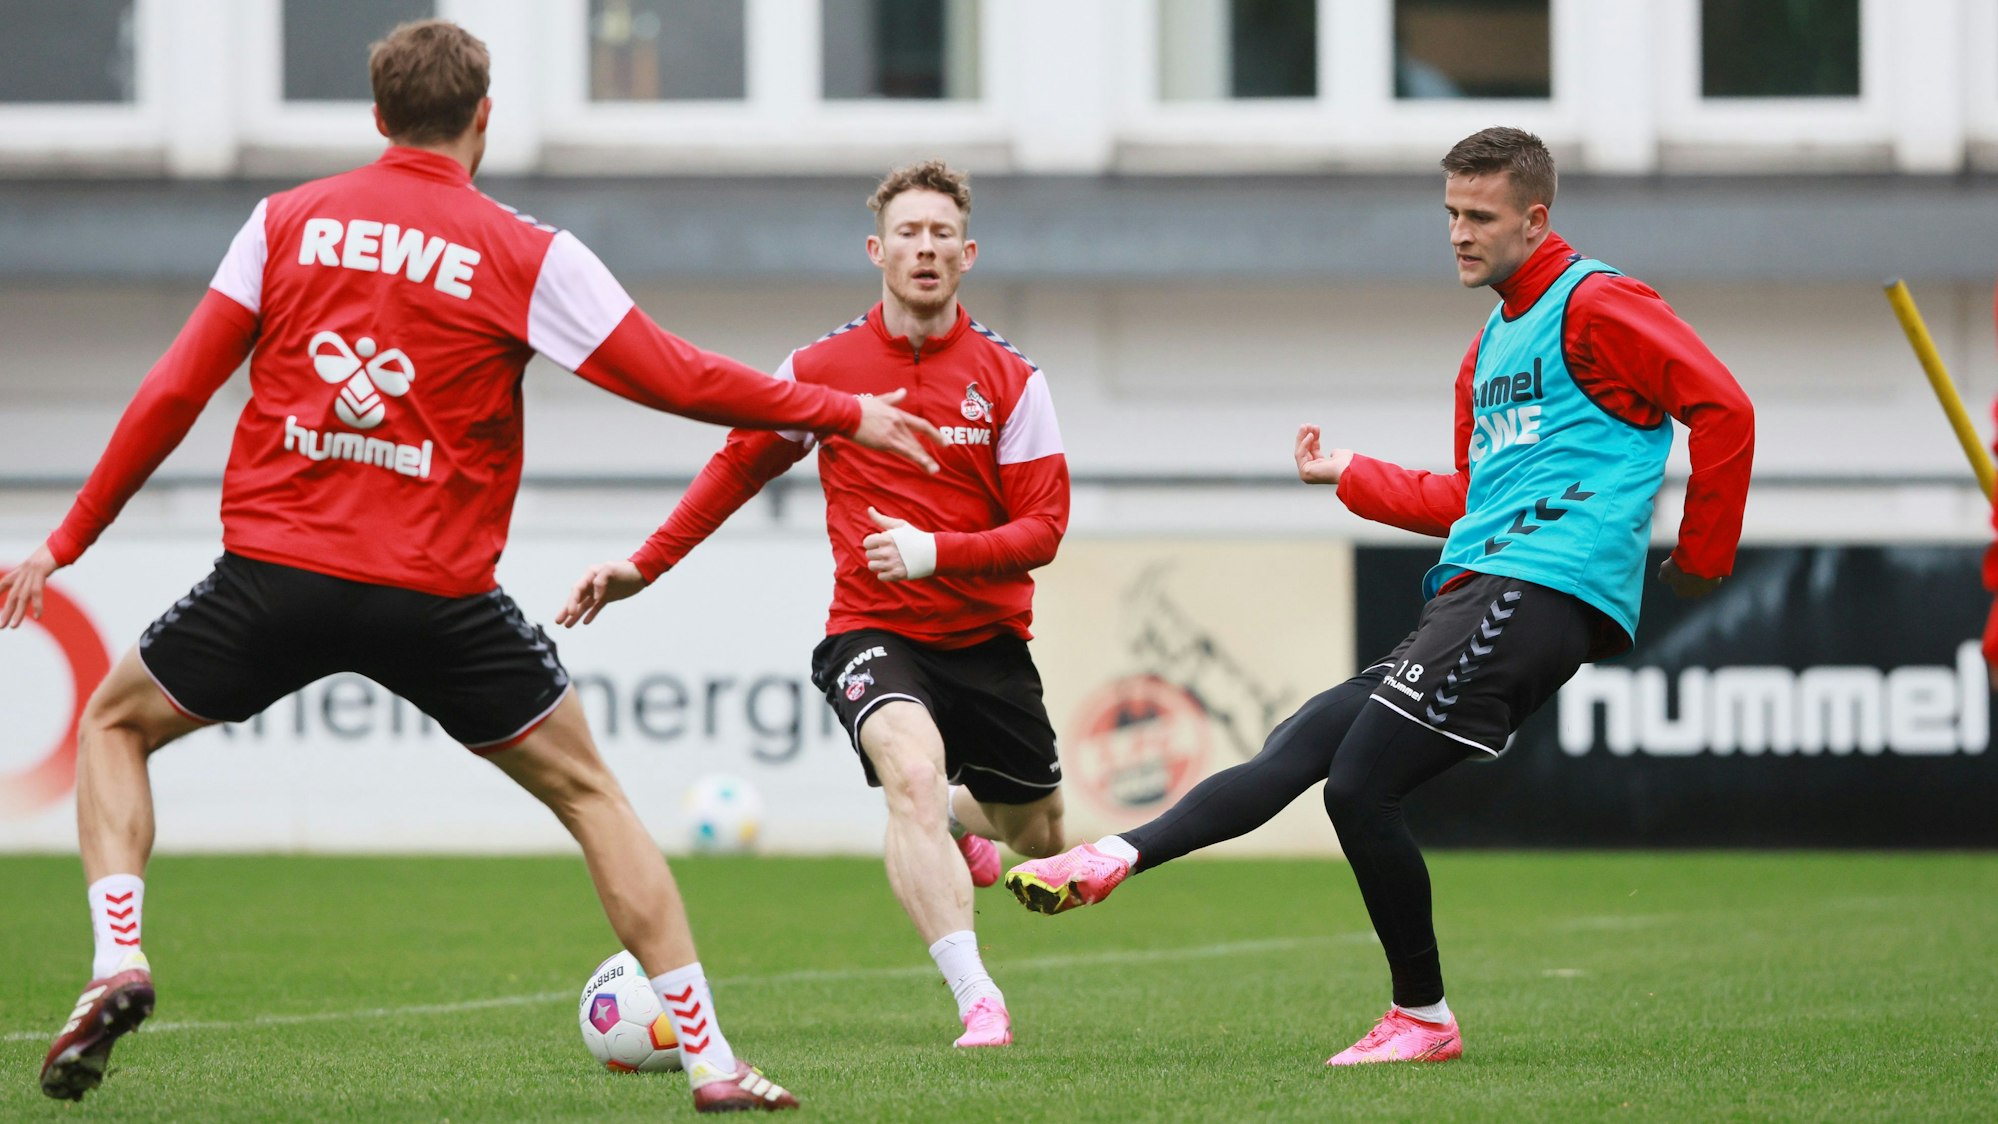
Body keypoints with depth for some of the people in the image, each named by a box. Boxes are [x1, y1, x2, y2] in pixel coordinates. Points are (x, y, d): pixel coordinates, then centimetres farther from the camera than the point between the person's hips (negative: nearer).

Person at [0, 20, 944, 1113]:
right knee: (588, 789, 14)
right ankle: (710, 1060, 6)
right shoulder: (524, 254, -1)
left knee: (113, 722, 23)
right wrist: (845, 415, 9)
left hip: (277, 572, 1)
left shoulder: (286, 222, 6)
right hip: (438, 596, -1)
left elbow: (174, 390, 5)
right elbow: (675, 377, -3)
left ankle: (118, 958, 0)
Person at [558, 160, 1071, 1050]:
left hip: (986, 638, 2)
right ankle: (977, 1000, -35)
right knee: (913, 768, -33)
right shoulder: (821, 368, -2)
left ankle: (960, 818, 54)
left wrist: (934, 551, -22)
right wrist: (644, 565, 12)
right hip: (872, 633, -2)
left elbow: (1042, 528, -7)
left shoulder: (1009, 379, -3)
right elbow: (738, 466, 14)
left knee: (1039, 839, 14)